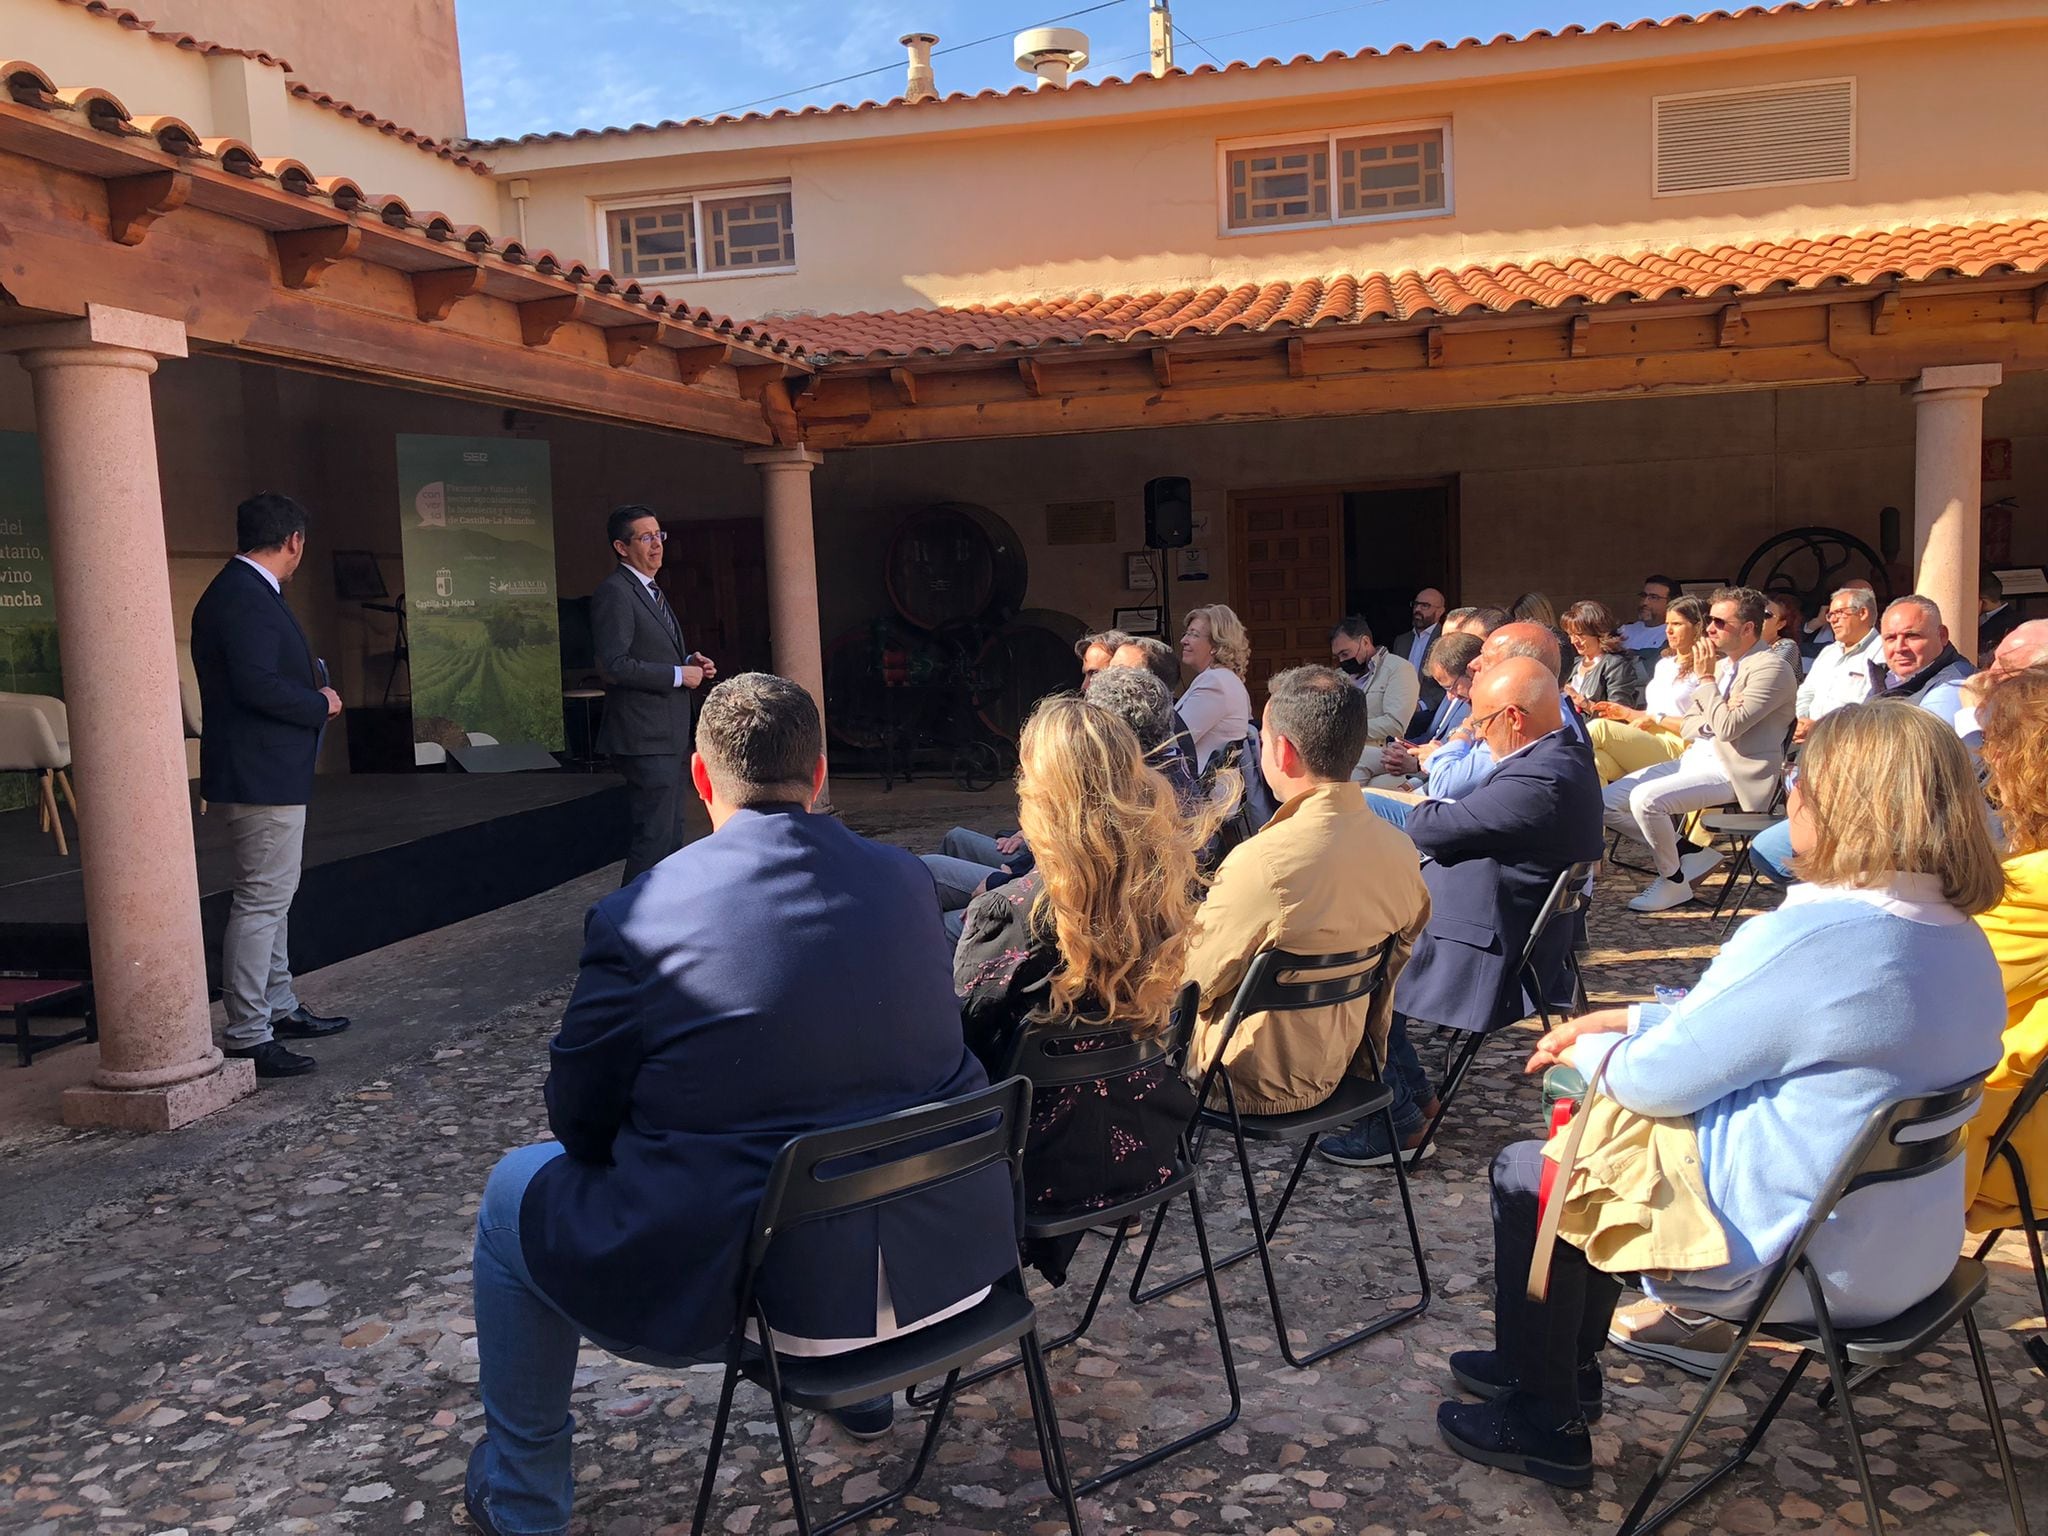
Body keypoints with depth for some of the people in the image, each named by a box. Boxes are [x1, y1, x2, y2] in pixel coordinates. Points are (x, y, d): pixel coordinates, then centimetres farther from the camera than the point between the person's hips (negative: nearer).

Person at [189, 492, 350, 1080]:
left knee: (271, 895, 20)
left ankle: (280, 1008, 33)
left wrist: (311, 683, 8)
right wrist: (321, 704, -14)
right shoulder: (244, 599, -19)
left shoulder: (245, 592, 13)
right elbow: (257, 684, -26)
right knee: (262, 900, -7)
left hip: (266, 773, 11)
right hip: (261, 777, -11)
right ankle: (246, 1036, -1)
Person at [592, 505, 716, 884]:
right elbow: (614, 665, -23)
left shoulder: (651, 591, 19)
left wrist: (690, 661, 8)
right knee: (653, 837, -9)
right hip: (644, 738, -10)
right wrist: (679, 674, -17)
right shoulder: (614, 593, -14)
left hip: (669, 735, 10)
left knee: (671, 835, 16)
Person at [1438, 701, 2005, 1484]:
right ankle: (1562, 1362, 38)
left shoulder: (1809, 938, -29)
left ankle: (1543, 1425, 23)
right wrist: (1627, 1020, 8)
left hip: (1804, 1263, -9)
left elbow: (1655, 1081, -19)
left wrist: (1590, 1051, 1)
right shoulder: (1960, 942, 1)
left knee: (1524, 1174, 9)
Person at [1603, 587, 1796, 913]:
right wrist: (1716, 718, -5)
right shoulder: (1720, 663, 17)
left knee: (1645, 798, -29)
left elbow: (1728, 728, -21)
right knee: (1609, 800, -3)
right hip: (1696, 758, 9)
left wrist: (1706, 678, -11)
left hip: (1732, 772, -9)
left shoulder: (1771, 668, -10)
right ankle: (1686, 852, 7)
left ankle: (1674, 881, -7)